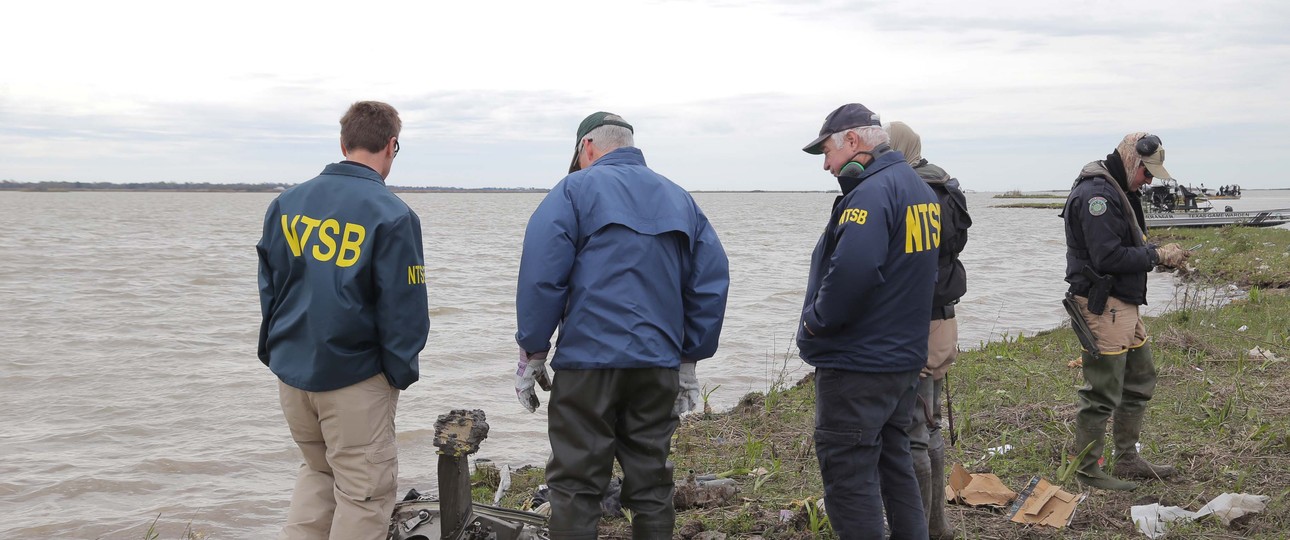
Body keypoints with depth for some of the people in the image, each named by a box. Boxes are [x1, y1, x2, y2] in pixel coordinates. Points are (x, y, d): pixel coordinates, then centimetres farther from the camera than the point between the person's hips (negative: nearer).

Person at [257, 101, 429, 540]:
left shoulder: (286, 204, 4)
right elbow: (404, 310, -12)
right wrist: (401, 372, 0)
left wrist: (275, 354, 18)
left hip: (291, 369, 6)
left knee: (319, 471, 24)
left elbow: (268, 289, 11)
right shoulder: (392, 215, -14)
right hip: (354, 377, -6)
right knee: (365, 491, 6)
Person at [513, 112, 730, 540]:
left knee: (575, 487, 0)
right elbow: (712, 283, 11)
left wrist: (531, 353, -2)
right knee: (651, 484, 11)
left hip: (588, 362, -4)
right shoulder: (680, 199, 15)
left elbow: (541, 277, -9)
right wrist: (689, 360, 14)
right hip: (659, 367, 5)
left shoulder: (576, 189, 0)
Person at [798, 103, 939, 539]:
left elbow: (851, 269, -32)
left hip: (857, 366, -10)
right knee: (895, 467, 19)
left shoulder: (873, 191, -19)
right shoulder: (921, 189, 13)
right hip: (906, 358, 10)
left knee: (849, 479, -2)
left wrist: (817, 320, -18)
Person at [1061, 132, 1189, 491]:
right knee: (1103, 393, -5)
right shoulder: (1097, 194, -18)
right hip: (1102, 306, -11)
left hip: (1124, 304, 11)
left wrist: (1159, 254, 5)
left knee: (1140, 380, 19)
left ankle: (1127, 460, 30)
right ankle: (1087, 471, 6)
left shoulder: (1119, 192, 17)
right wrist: (1156, 255, -14)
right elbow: (1108, 257, -25)